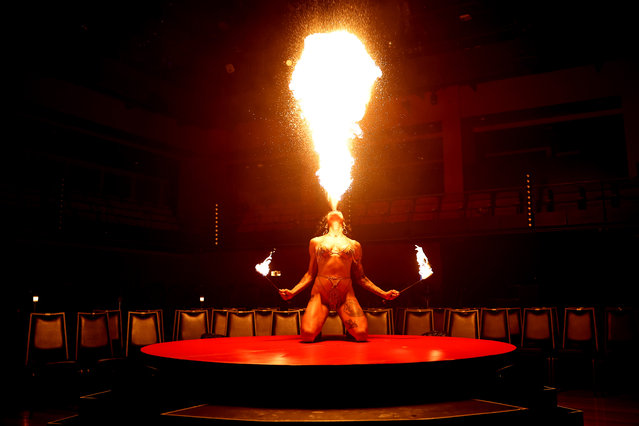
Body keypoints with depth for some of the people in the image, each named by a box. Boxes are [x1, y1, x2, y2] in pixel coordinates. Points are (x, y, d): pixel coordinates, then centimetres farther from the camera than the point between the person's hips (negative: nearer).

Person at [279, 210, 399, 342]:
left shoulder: (354, 245, 19)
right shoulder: (315, 242, 19)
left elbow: (360, 277, 20)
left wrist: (383, 294, 12)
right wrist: (292, 292, 5)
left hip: (346, 294, 0)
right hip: (320, 292, 0)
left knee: (362, 334, -23)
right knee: (307, 334, -24)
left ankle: (349, 332, 13)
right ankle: (319, 335, 12)